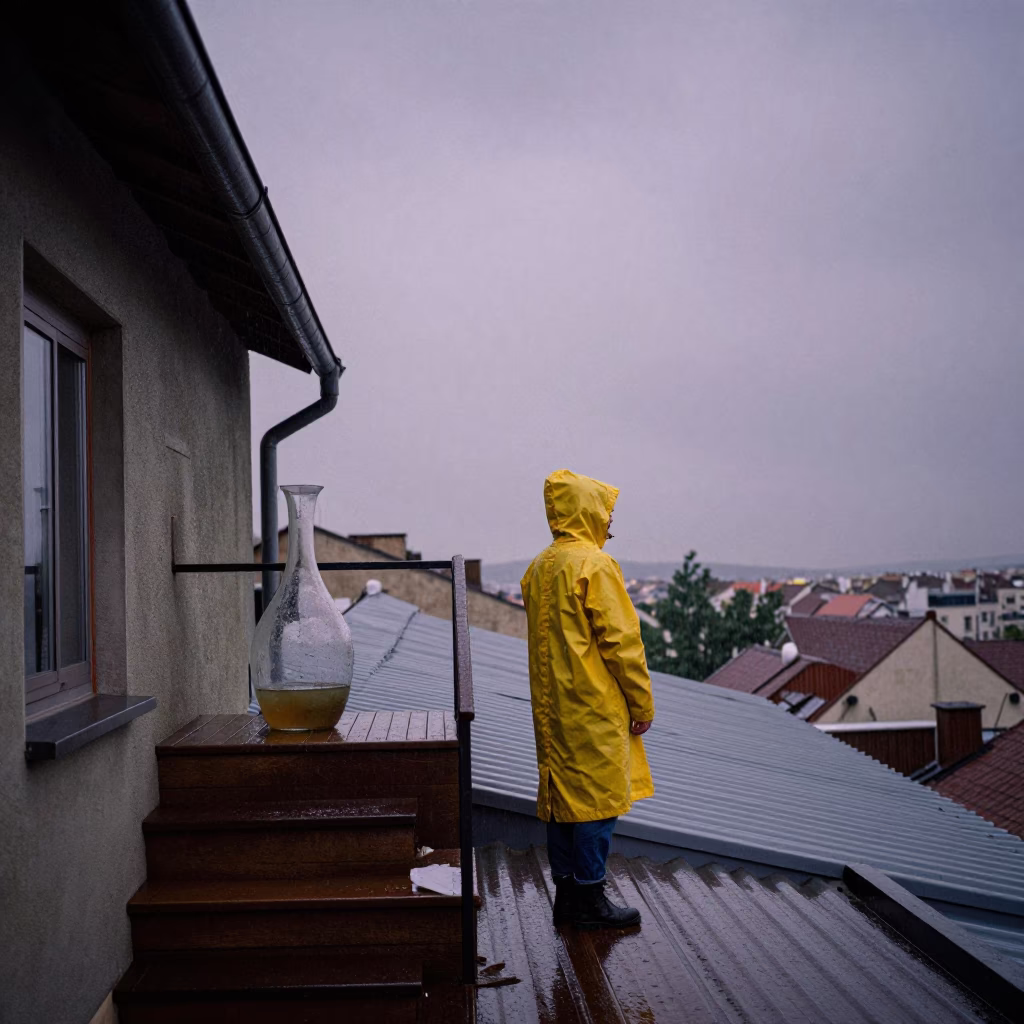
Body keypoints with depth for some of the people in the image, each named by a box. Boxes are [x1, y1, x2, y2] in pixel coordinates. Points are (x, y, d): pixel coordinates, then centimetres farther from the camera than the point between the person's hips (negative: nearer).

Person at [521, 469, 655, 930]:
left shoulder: (538, 568, 12)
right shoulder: (595, 565, -14)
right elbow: (621, 640, -15)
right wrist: (642, 702, -8)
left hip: (552, 709, 9)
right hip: (595, 706, -9)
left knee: (561, 796, 12)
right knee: (597, 799, -1)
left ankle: (566, 893, 20)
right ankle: (589, 899, 6)